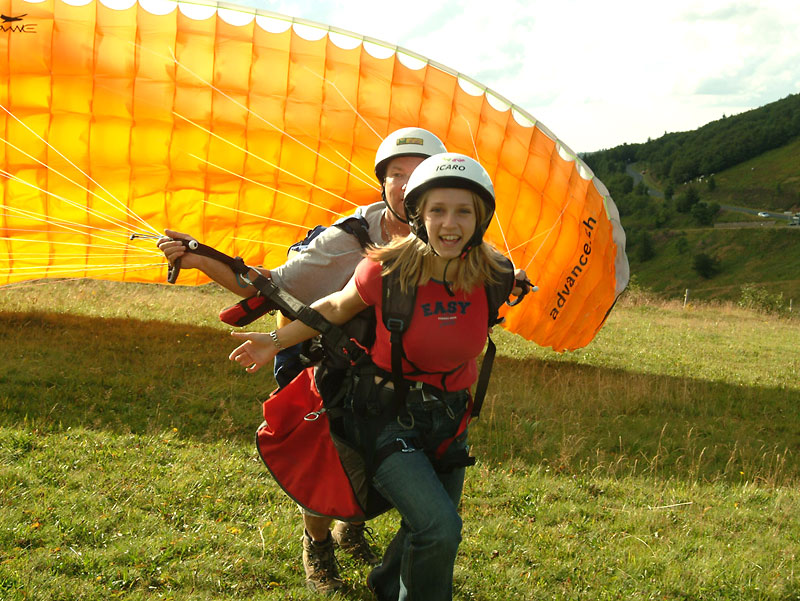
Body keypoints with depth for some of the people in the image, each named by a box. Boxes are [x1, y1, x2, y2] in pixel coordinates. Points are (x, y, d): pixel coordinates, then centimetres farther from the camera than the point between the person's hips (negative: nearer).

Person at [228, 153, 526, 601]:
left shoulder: (495, 278, -14)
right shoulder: (387, 271, -22)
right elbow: (337, 307, -2)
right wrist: (277, 341, -3)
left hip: (450, 423, 5)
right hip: (388, 418, -4)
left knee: (428, 534, 21)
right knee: (439, 529, -22)